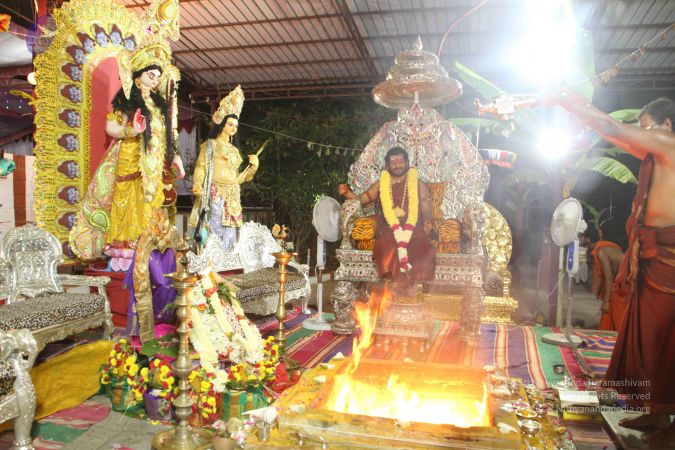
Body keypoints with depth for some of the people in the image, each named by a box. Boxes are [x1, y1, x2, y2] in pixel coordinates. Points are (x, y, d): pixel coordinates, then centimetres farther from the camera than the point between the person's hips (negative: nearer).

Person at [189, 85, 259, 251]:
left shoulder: (234, 150, 23)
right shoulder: (210, 144, 7)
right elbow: (201, 167, -4)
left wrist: (253, 166, 13)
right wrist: (197, 184, -22)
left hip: (232, 198, 6)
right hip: (215, 195, -6)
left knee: (229, 237, 3)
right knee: (214, 232, -13)